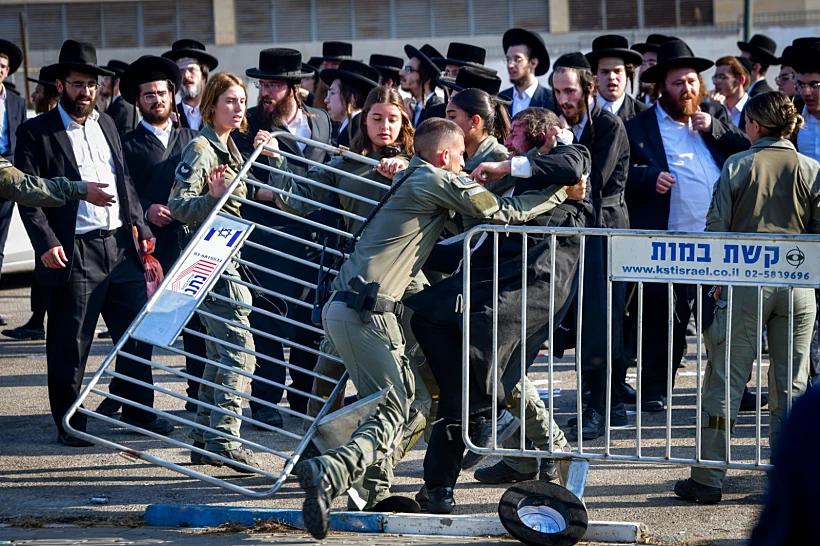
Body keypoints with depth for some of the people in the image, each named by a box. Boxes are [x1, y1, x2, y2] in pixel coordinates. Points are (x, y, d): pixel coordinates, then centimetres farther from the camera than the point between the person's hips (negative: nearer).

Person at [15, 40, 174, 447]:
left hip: (122, 246, 6)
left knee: (137, 333, 8)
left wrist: (139, 226, 11)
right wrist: (46, 243, -18)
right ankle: (69, 423, 11)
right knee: (70, 345, 1)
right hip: (73, 254, -6)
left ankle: (138, 412, 20)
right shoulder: (36, 132, -3)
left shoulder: (106, 125, 16)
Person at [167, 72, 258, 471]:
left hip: (226, 260, 10)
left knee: (221, 353, 12)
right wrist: (214, 198, -34)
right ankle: (224, 439, -16)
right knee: (239, 349, -14)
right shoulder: (201, 149, -12)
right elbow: (179, 206, -19)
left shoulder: (229, 149, 17)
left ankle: (204, 441, 17)